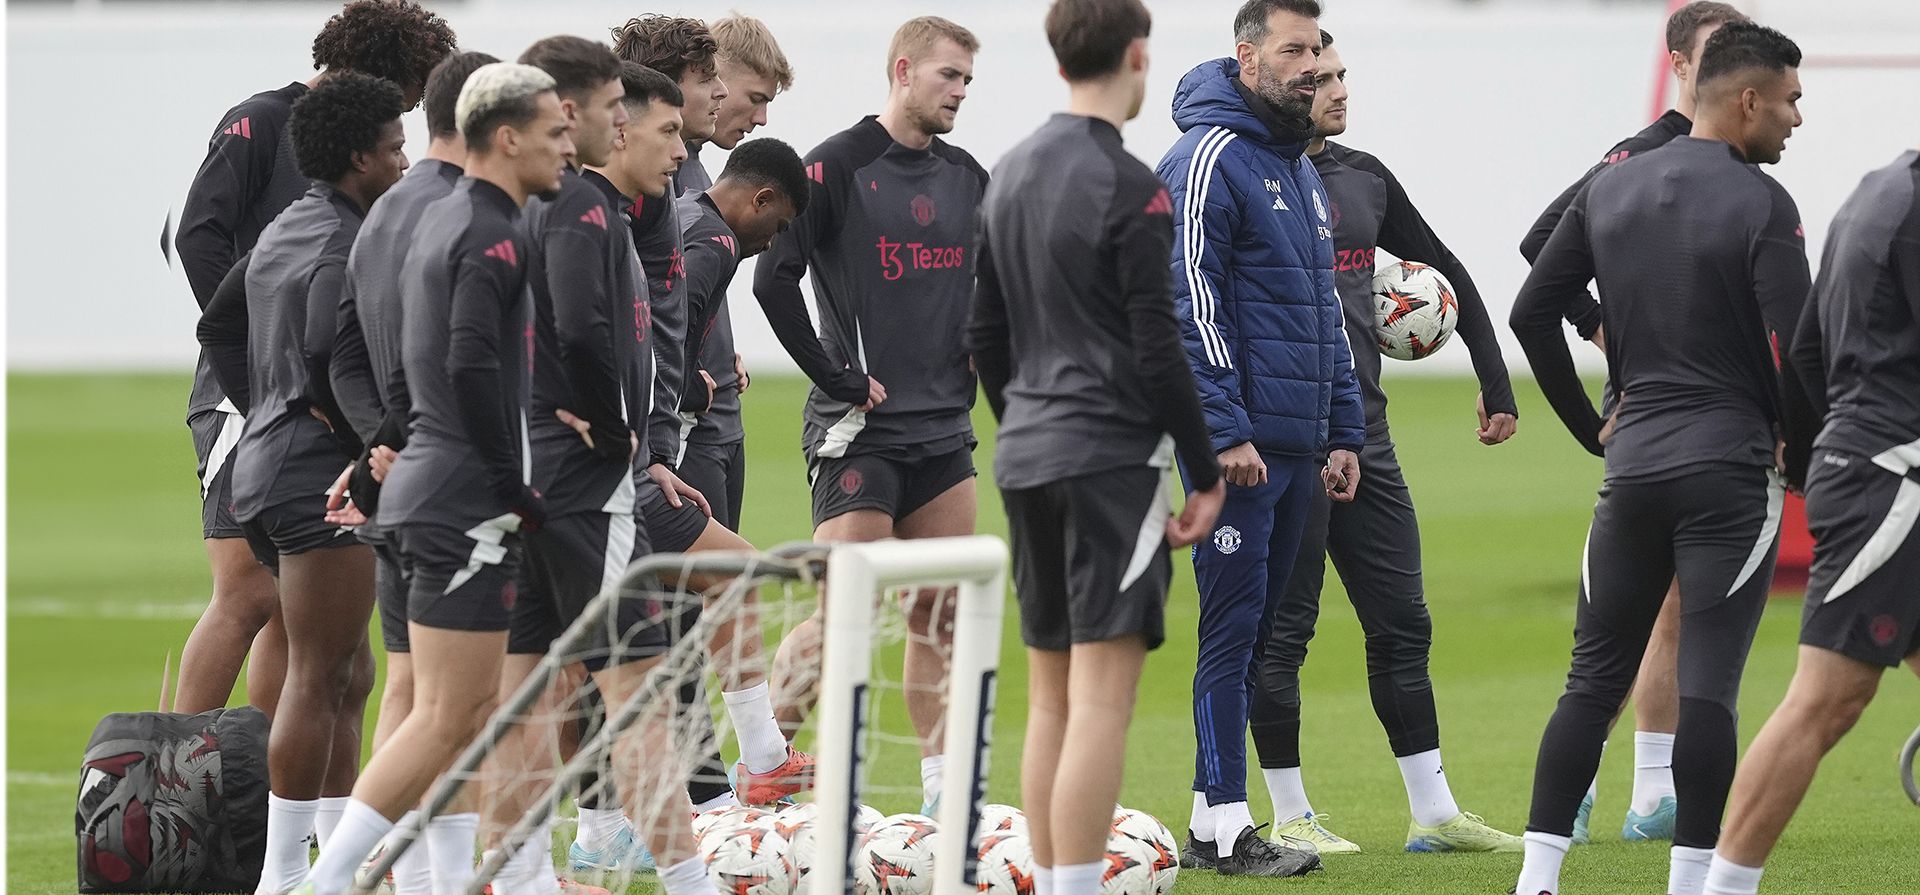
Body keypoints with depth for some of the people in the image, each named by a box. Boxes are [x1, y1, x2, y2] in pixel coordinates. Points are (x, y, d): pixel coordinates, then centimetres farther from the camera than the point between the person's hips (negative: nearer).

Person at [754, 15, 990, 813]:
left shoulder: (966, 177, 11)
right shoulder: (837, 168, -9)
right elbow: (773, 280, -17)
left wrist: (977, 360, 12)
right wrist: (838, 379, -15)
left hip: (944, 429, 6)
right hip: (859, 431, -6)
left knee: (940, 619, 7)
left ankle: (943, 796, 12)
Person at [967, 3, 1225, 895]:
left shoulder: (1009, 177, 12)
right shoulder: (1128, 189, -12)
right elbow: (1156, 351, -13)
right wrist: (1207, 477, -6)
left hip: (1027, 460, 8)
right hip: (1111, 456, -8)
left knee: (1051, 699, 11)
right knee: (1102, 697, -9)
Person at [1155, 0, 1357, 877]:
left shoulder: (1301, 172, 19)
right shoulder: (1210, 160, -10)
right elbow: (1191, 304, -16)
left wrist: (1344, 432, 20)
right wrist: (1225, 431, -20)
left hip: (1294, 446, 9)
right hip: (1238, 443, -9)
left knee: (1259, 631, 10)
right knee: (1234, 626, -8)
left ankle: (1215, 816, 14)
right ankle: (1224, 824, -7)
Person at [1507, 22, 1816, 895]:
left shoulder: (1609, 189, 9)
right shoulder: (1761, 206, -10)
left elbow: (1532, 312, 10)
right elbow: (1792, 356, -15)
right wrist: (1805, 465, 0)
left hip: (1632, 465, 5)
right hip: (1732, 472, -5)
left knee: (1593, 680, 10)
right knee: (1707, 687, -3)